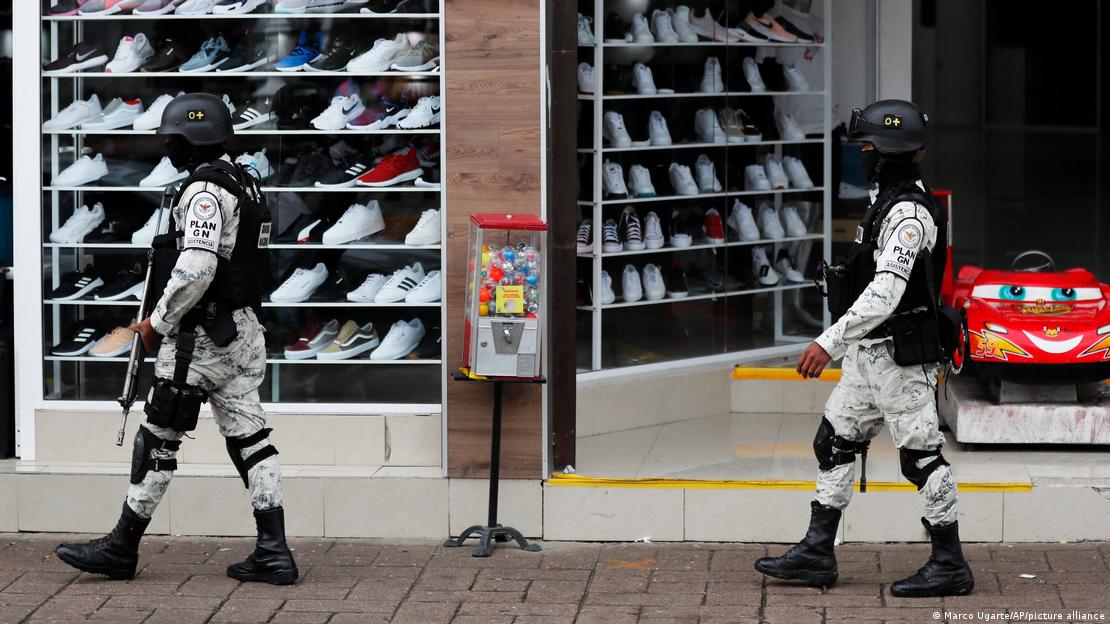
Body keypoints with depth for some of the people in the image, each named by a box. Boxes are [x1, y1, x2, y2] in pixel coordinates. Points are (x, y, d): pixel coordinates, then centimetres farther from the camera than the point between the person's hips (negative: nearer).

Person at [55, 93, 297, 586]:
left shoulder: (204, 190, -15)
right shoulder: (244, 184, 15)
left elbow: (196, 269, -24)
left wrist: (159, 323, -12)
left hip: (200, 336, -9)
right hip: (243, 329, 9)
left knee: (158, 439, 1)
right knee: (248, 437, 6)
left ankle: (122, 547, 9)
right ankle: (273, 551, 2)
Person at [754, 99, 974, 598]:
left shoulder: (909, 213, -19)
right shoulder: (886, 203, 13)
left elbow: (885, 293, -29)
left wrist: (830, 342, -32)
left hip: (900, 357, -10)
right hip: (870, 354, 11)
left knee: (921, 455, -3)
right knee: (834, 443, 11)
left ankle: (950, 565, 5)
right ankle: (816, 555, 16)